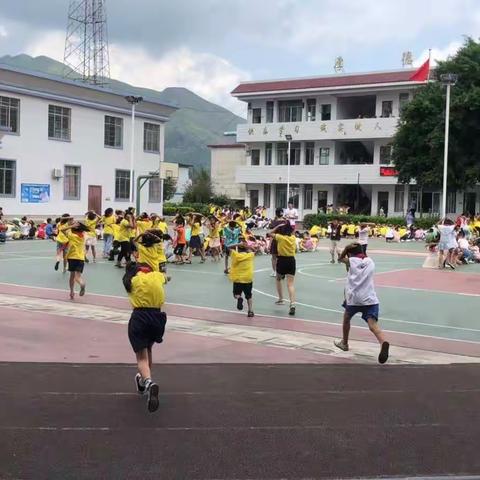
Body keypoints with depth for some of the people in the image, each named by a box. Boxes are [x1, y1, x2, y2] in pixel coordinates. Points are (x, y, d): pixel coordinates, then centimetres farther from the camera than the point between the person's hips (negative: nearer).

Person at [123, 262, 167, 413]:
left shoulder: (132, 280, 4)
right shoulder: (158, 276, 11)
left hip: (139, 318, -3)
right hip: (157, 317, 3)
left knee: (142, 357, -4)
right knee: (148, 349, 27)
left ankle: (148, 382, -33)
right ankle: (143, 382, 41)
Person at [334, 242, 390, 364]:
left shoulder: (351, 261, 7)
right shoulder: (370, 262, 15)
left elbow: (340, 258, 24)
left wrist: (346, 248, 13)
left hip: (353, 297, -1)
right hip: (370, 298, 1)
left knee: (346, 318, 27)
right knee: (373, 325, -14)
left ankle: (344, 343, 43)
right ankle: (383, 343, -43)